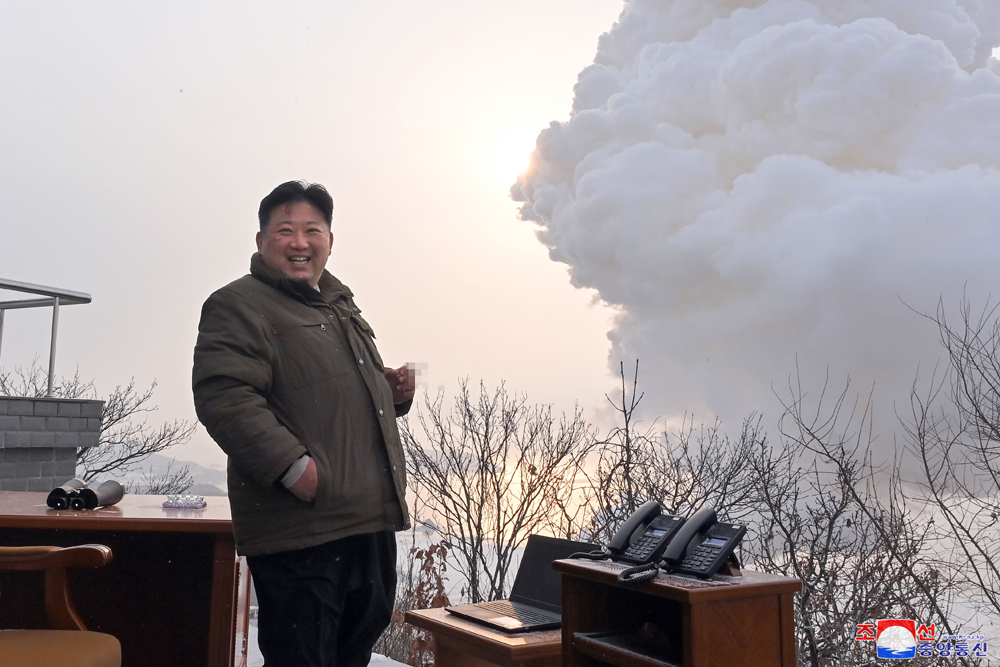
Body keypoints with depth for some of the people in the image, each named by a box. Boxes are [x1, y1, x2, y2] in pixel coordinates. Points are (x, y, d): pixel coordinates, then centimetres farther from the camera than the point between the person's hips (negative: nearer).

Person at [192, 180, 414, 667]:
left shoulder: (340, 303, 21)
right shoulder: (237, 305, -7)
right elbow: (223, 397, -20)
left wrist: (393, 391, 11)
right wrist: (292, 465, -28)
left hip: (373, 520, 9)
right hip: (300, 530, -9)